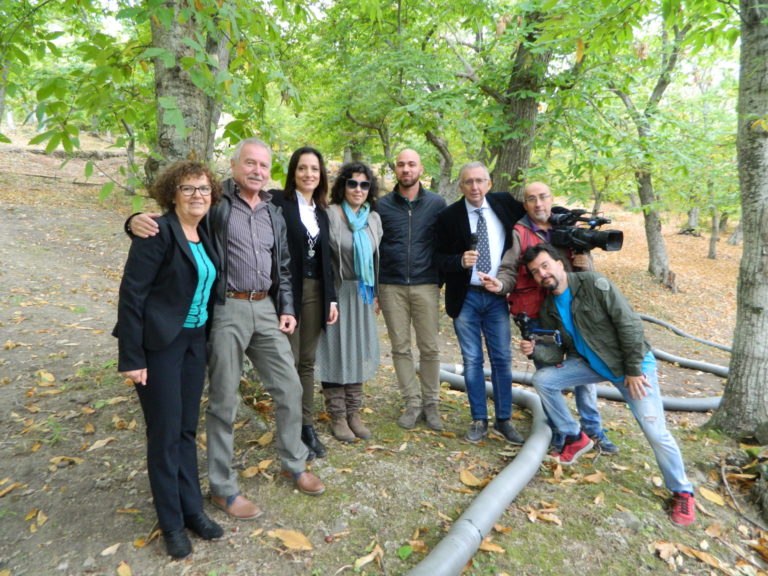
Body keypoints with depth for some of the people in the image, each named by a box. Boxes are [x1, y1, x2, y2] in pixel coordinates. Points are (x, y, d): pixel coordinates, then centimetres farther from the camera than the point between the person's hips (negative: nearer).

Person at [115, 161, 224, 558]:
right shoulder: (159, 232, -14)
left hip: (194, 340, 7)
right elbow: (131, 293, -16)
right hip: (159, 343, -6)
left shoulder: (203, 236, 7)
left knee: (187, 428, 15)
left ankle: (192, 509, 31)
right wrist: (131, 358, -17)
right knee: (166, 432, 5)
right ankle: (171, 523, 23)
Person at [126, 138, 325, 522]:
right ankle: (223, 488, 23)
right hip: (227, 309, -5)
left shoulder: (273, 214, 14)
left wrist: (286, 308, 10)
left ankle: (295, 464, 33)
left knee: (289, 387, 11)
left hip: (266, 309, 6)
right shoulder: (216, 202, -3)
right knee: (224, 399, 4)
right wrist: (137, 220, -26)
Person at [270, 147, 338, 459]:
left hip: (315, 291, 6)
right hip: (287, 291, -6)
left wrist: (331, 298, 11)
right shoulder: (278, 202, -6)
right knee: (289, 362, 2)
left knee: (308, 361, 13)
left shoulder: (321, 211, 14)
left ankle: (308, 426, 24)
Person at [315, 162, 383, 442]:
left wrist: (375, 295, 13)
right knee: (335, 350, 2)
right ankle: (337, 416, 15)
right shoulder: (331, 214, -9)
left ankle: (353, 412, 24)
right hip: (336, 292, -5)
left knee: (359, 350, 11)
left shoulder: (374, 218, 8)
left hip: (363, 293, 5)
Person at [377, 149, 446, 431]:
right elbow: (374, 247, 9)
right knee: (400, 348, 6)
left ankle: (431, 404, 19)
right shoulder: (382, 205, 6)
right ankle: (412, 403, 19)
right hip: (391, 287, 1)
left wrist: (441, 279, 3)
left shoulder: (437, 204, 4)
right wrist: (374, 288, 5)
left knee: (429, 348, 4)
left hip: (426, 285, -1)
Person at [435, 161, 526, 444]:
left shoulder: (505, 203, 1)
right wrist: (460, 261, -22)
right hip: (465, 297, -1)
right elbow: (440, 259, -3)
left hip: (497, 296, 2)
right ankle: (479, 420, 22)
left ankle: (504, 420, 23)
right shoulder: (448, 217, -5)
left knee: (502, 359, 7)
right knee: (472, 360, 7)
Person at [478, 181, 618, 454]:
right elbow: (509, 271, -8)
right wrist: (500, 284, -31)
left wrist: (584, 263, -7)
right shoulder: (519, 233, -3)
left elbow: (586, 266, 16)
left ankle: (593, 430, 29)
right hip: (537, 315, -3)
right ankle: (559, 434, 24)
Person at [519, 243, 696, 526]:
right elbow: (557, 353, -1)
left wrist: (633, 370, -18)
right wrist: (535, 350, -23)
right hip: (591, 364, 6)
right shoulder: (548, 309, -3)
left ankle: (682, 493, 16)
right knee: (542, 379, -10)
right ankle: (576, 438, 10)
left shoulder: (594, 284, -22)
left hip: (631, 363, -5)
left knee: (655, 431, -10)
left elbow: (630, 324, -21)